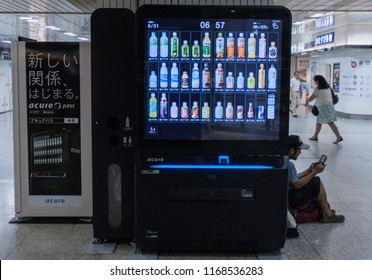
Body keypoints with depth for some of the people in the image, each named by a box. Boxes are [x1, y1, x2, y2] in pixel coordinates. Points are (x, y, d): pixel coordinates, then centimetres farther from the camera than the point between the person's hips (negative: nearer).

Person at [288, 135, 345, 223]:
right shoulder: (289, 164, -24)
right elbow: (297, 185, -18)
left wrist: (309, 170, 9)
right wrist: (314, 172, -10)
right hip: (290, 201, -10)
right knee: (317, 182, -5)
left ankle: (324, 209, 20)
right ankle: (327, 215, 4)